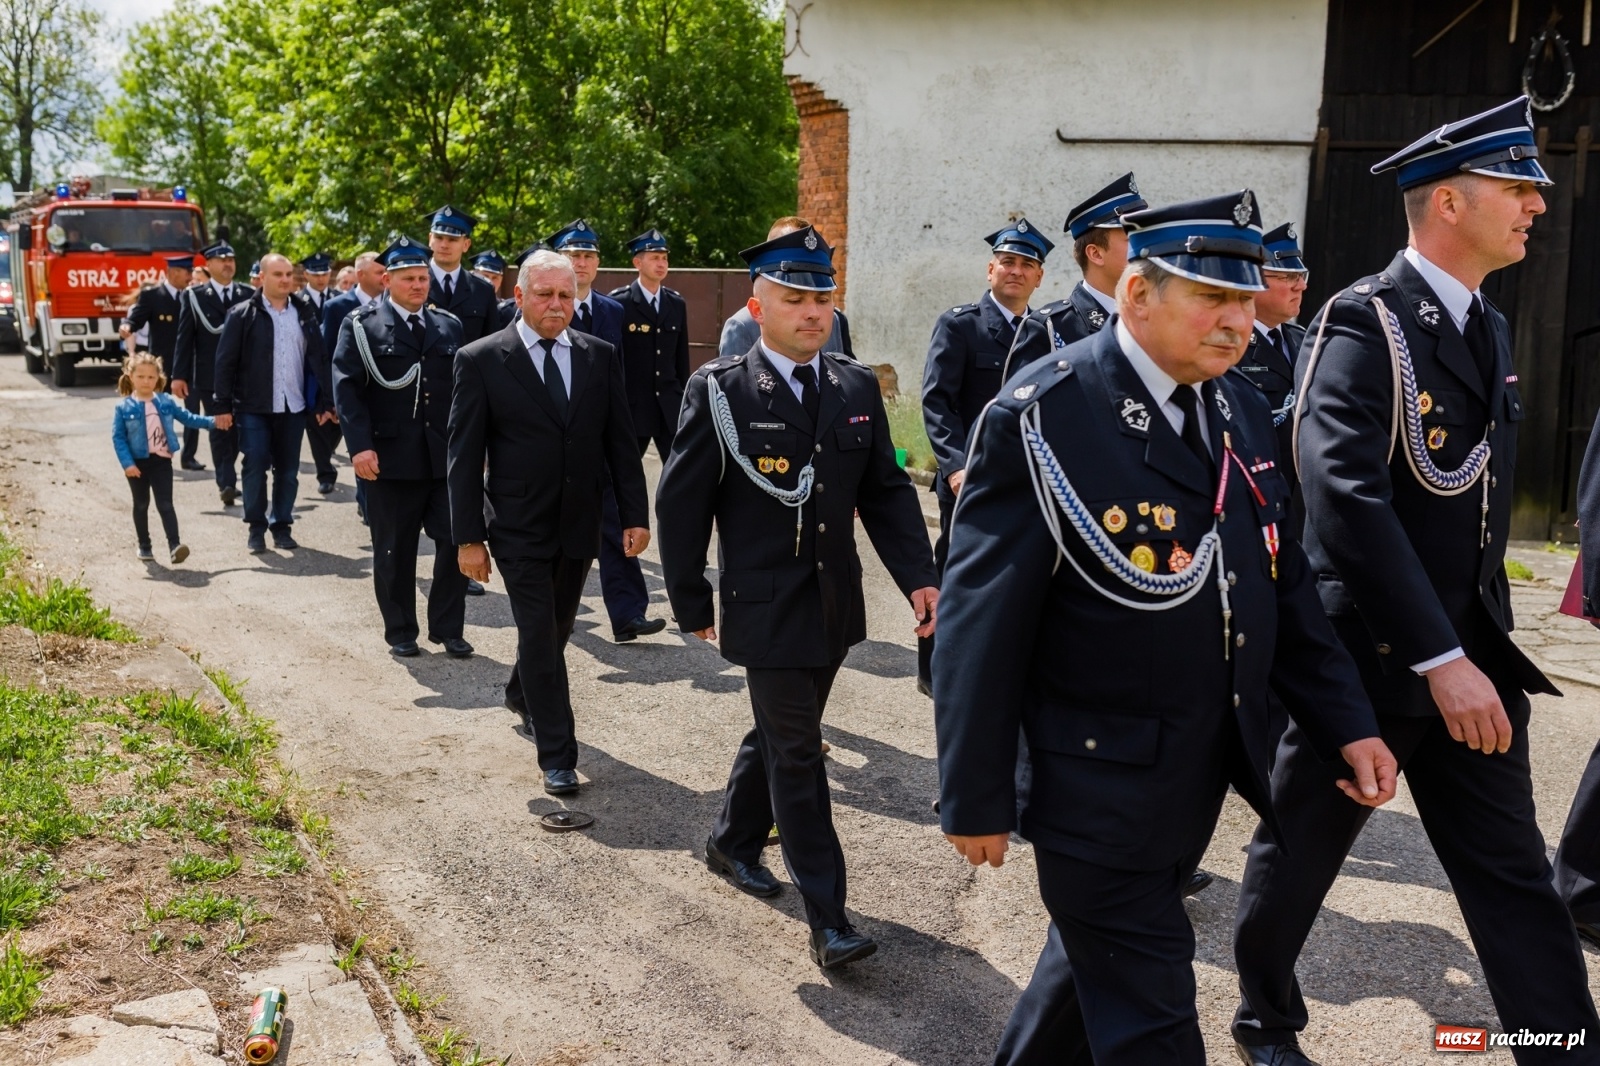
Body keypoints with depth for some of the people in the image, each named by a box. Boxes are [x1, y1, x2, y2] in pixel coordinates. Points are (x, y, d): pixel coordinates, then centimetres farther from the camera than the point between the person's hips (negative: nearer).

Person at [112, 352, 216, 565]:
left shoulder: (165, 402, 2)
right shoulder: (124, 407, -6)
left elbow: (187, 417, 10)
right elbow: (118, 437, -7)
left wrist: (211, 422, -1)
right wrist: (127, 463, -15)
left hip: (161, 461, 1)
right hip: (138, 463, -1)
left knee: (165, 505, -4)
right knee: (141, 505, 12)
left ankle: (174, 545, -11)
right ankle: (144, 547, 23)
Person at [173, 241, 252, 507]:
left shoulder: (248, 295, 6)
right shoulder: (193, 296, 3)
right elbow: (184, 337, 0)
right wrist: (179, 375, -6)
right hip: (210, 376, -2)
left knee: (235, 428, 7)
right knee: (219, 430, -2)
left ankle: (227, 480, 21)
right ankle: (227, 484, -3)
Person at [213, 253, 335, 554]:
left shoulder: (304, 314, 7)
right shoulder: (243, 314, -2)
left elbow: (319, 359, 7)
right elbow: (225, 361, -3)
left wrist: (325, 402, 3)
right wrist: (224, 405, -6)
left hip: (293, 406, 3)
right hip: (254, 407, -3)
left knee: (288, 470, 8)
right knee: (255, 467, 0)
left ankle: (282, 526, 19)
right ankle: (256, 527, 11)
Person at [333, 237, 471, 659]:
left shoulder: (449, 326, 12)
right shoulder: (361, 325, 0)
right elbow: (346, 387, -8)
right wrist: (360, 445, -18)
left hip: (445, 455, 3)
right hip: (391, 457, -3)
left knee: (456, 541, 0)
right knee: (395, 552, 8)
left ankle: (447, 628, 14)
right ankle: (400, 632, 21)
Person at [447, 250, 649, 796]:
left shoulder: (600, 356, 3)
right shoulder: (481, 360, -7)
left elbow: (620, 442, 5)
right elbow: (464, 456, -7)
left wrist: (635, 514, -1)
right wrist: (468, 537, -11)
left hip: (579, 525, 4)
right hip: (519, 529, -4)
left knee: (558, 627, 19)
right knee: (540, 635, -4)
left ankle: (521, 694, 48)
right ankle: (558, 756, 5)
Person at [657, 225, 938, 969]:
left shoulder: (856, 387, 3)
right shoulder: (719, 391, -10)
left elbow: (886, 490, 5)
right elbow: (681, 502, -7)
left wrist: (918, 576, -8)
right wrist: (691, 603, -5)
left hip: (835, 602, 5)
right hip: (764, 605, -5)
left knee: (782, 733, 20)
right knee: (796, 751, -2)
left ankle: (732, 843, 43)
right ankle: (827, 916, 5)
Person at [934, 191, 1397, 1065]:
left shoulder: (1239, 412, 5)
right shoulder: (1042, 417, -18)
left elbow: (1283, 584, 11)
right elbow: (981, 623, -17)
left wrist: (1345, 723, 5)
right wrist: (975, 798, -14)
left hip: (1203, 782, 7)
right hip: (1098, 787, -7)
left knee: (1096, 955, 25)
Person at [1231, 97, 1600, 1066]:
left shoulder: (1489, 329, 11)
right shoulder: (1365, 322, -16)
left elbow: (1478, 501, 16)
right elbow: (1348, 499, -27)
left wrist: (1482, 641, 14)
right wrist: (1439, 657, -29)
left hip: (1471, 658, 7)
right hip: (1367, 656, -7)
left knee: (1514, 876, 8)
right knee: (1300, 857, 12)